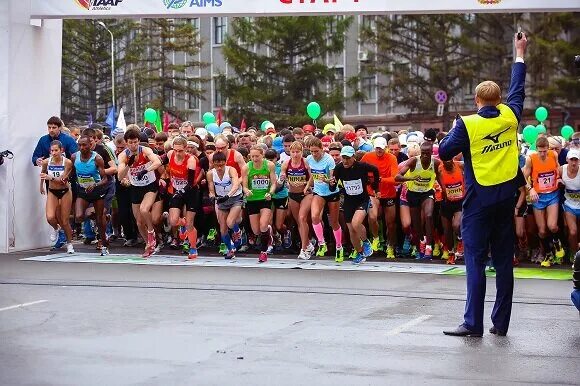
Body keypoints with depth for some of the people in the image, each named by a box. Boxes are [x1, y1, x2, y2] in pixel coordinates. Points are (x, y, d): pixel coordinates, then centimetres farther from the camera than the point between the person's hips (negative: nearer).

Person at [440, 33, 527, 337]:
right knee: (503, 260, 7)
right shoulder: (509, 117, 2)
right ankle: (501, 322, 11)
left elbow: (444, 153, -6)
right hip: (506, 198, 4)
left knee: (475, 260, -3)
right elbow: (518, 89, 19)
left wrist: (454, 130, 13)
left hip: (479, 199, -4)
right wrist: (520, 54, 31)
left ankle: (473, 323, -6)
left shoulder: (467, 124, -11)